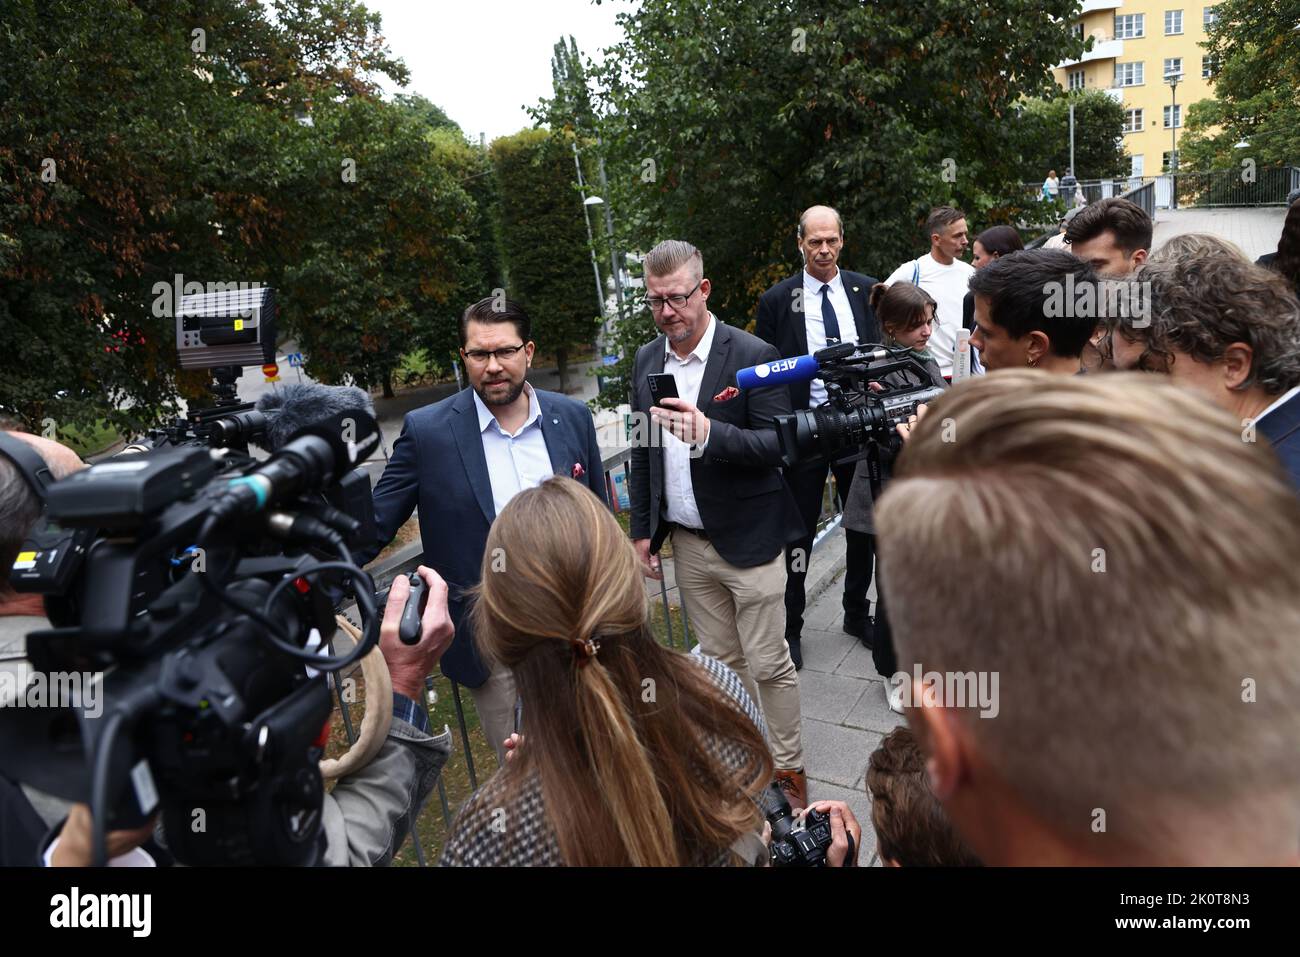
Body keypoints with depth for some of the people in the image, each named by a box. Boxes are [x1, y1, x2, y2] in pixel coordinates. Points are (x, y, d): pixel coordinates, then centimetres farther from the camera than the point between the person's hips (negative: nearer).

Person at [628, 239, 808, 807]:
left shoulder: (753, 356, -13)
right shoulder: (647, 360, 5)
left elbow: (778, 443, -18)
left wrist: (708, 433, -34)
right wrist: (642, 530, 12)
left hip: (748, 541, -5)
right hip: (687, 543, 5)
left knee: (769, 664, 4)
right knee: (721, 661, 16)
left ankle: (789, 770, 24)